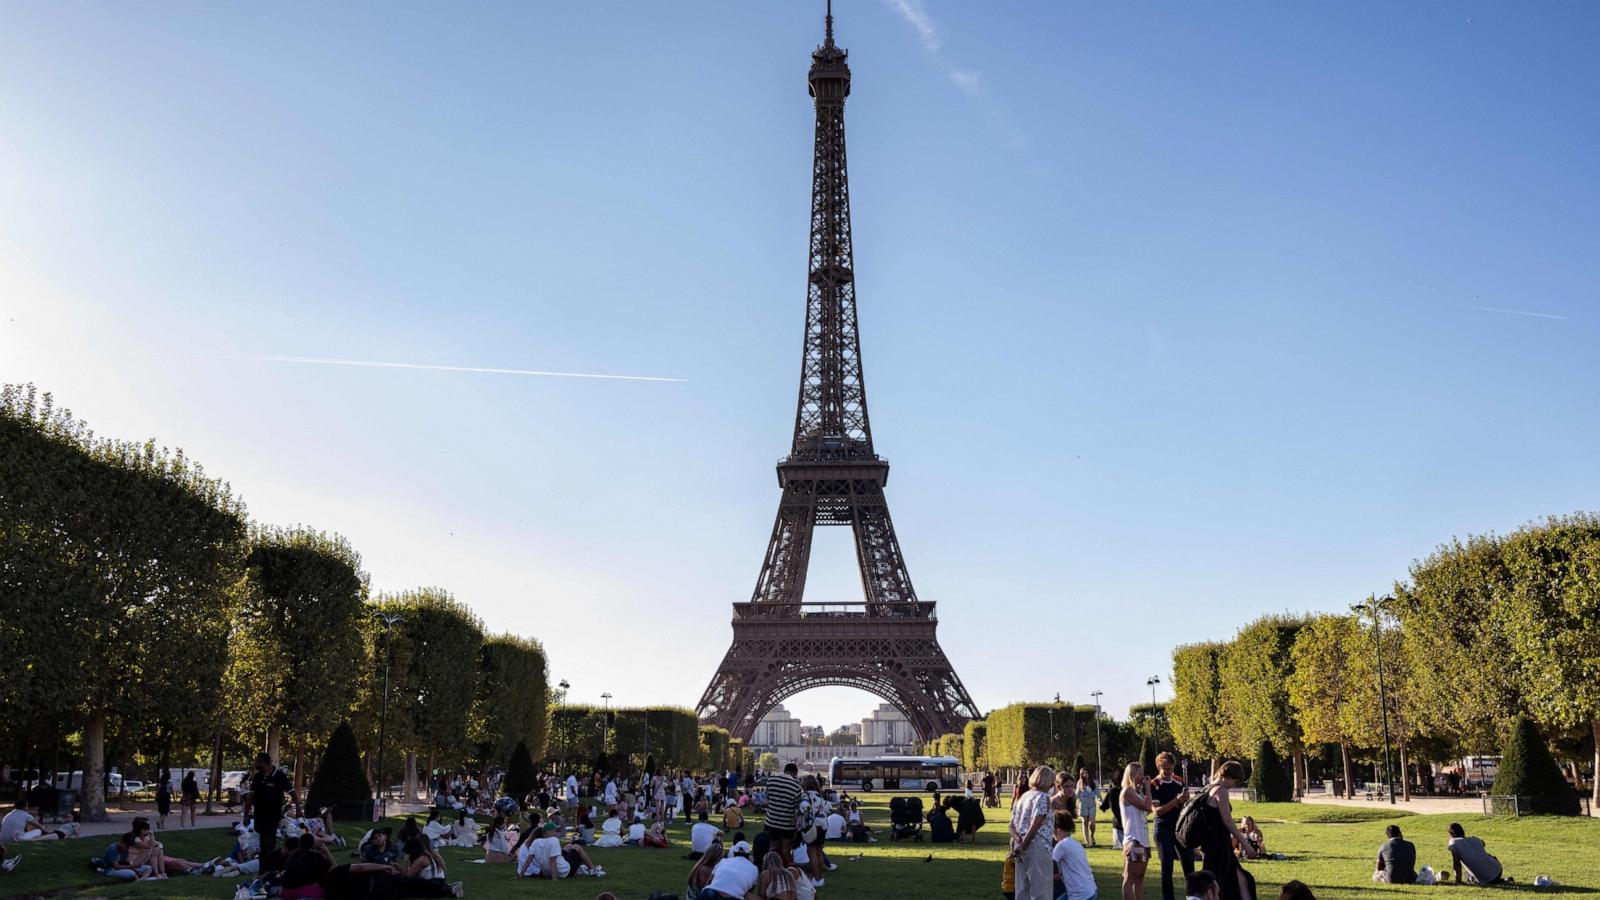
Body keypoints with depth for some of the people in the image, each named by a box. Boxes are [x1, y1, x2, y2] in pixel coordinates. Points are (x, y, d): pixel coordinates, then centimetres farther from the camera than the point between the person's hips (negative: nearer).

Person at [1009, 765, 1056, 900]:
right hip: (1038, 847, -8)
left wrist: (1018, 841, -5)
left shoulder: (1023, 796, 17)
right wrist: (1022, 847, -11)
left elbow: (1012, 825, 11)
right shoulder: (1043, 797, -7)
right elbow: (1035, 825, -16)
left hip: (1023, 849, 8)